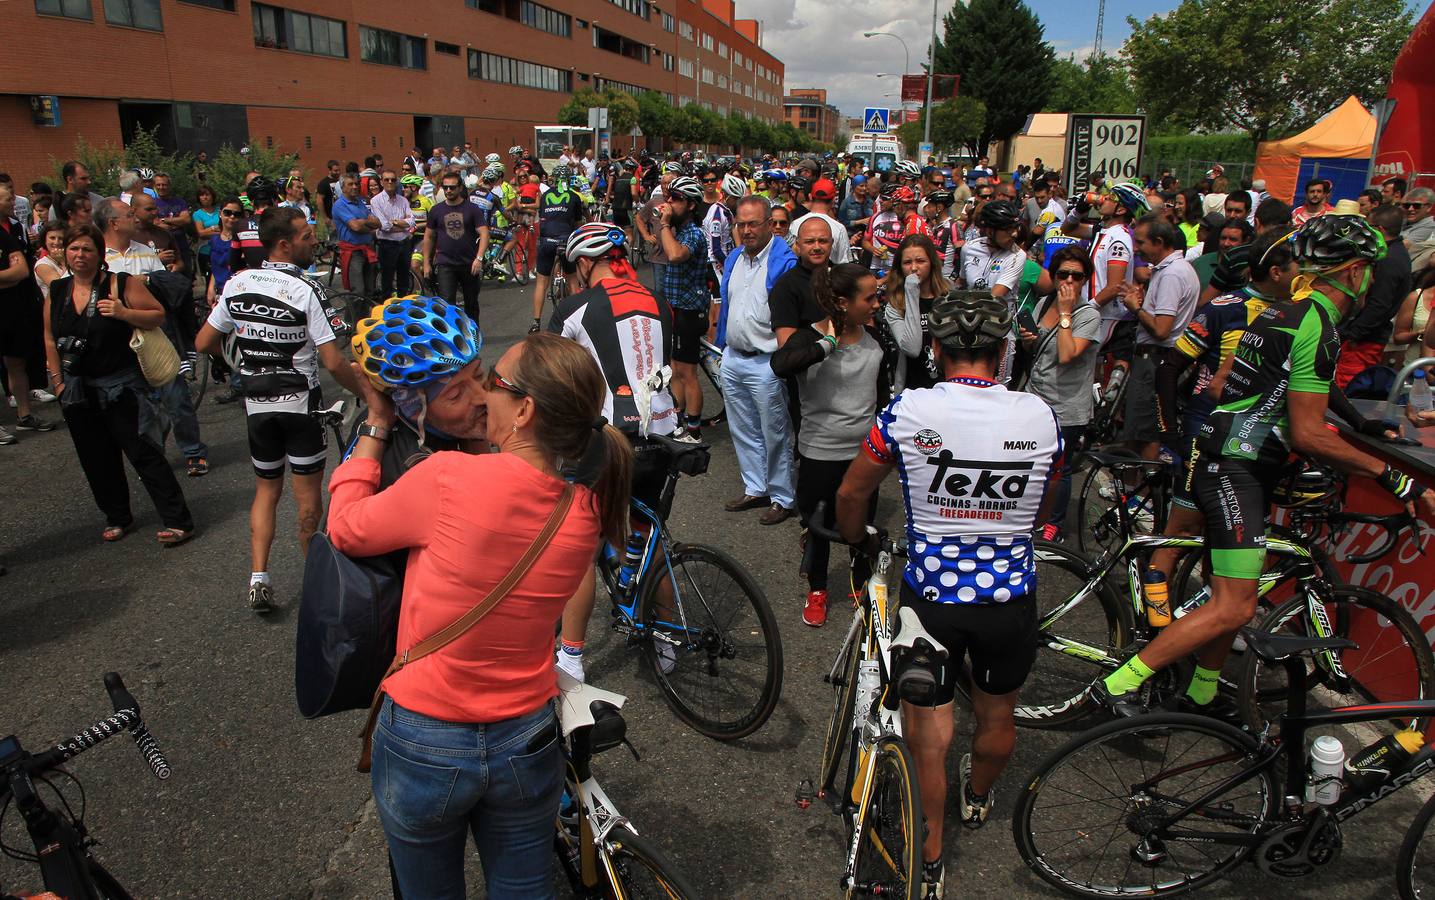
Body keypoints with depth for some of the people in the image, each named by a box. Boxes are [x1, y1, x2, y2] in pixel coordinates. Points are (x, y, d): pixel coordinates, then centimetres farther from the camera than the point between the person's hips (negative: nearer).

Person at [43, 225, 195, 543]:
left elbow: (158, 315, -7)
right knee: (97, 461, 13)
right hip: (77, 391, 5)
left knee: (143, 453, -7)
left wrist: (124, 313, -23)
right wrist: (58, 381, 11)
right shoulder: (57, 291, 7)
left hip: (121, 385, -5)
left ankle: (178, 522, -4)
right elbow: (51, 340, 15)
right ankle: (117, 518, 29)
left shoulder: (121, 284, -8)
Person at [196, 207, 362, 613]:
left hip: (256, 404, 5)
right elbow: (334, 363, -20)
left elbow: (204, 344, 5)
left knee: (266, 489, 18)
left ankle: (258, 577, 9)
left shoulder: (237, 283, -2)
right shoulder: (305, 290, -18)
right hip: (299, 404, -5)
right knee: (308, 498, 8)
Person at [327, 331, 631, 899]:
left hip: (422, 748, -3)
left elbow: (345, 529, -8)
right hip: (528, 746, 3)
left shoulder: (448, 479, -27)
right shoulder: (584, 513, -12)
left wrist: (376, 425, 1)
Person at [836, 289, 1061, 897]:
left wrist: (858, 540, 19)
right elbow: (1041, 514, 9)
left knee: (928, 723, 15)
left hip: (931, 595, -2)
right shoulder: (1040, 416, -8)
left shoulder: (907, 411, -15)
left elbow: (851, 495, -2)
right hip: (1012, 600, 3)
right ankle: (977, 799, 53)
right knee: (997, 717, 25)